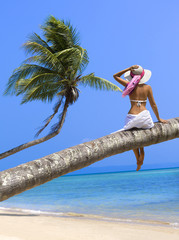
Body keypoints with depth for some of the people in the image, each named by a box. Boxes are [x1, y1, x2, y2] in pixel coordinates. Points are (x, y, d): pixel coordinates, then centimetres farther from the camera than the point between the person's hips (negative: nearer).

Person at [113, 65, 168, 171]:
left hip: (132, 117, -1)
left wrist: (129, 68, 6)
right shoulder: (147, 87, 3)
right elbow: (153, 104, 6)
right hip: (145, 116, 1)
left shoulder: (130, 85, 1)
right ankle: (142, 152, 13)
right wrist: (159, 118, 18)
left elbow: (115, 76, 15)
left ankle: (138, 159, 15)